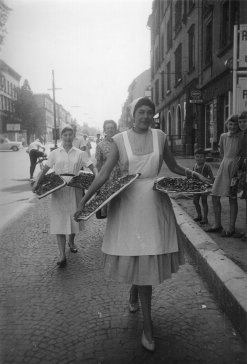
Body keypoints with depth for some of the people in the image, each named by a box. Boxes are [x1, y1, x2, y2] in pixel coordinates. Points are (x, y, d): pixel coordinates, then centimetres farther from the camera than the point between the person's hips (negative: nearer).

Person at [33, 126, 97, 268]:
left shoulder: (80, 153, 5)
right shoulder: (55, 153, 6)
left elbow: (92, 167, 3)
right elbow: (45, 170, 8)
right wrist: (37, 183, -5)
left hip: (75, 189, 1)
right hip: (59, 190, -1)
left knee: (74, 217, 10)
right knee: (60, 220, -5)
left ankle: (71, 241, 41)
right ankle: (62, 256, -2)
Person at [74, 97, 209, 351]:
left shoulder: (159, 136, 6)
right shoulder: (120, 140, -1)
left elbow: (173, 166, 15)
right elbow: (104, 173, -5)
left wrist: (191, 174, -2)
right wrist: (84, 200, -13)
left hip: (154, 203, 2)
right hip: (128, 203, -2)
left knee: (147, 256, 8)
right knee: (137, 255, 2)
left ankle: (133, 295, 43)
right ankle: (147, 326, 18)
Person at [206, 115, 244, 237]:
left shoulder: (242, 137, -7)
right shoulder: (223, 136, 10)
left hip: (235, 168, -6)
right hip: (223, 167, 6)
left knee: (232, 198, -1)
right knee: (215, 196, 5)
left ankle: (231, 228, 11)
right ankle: (217, 225, 19)